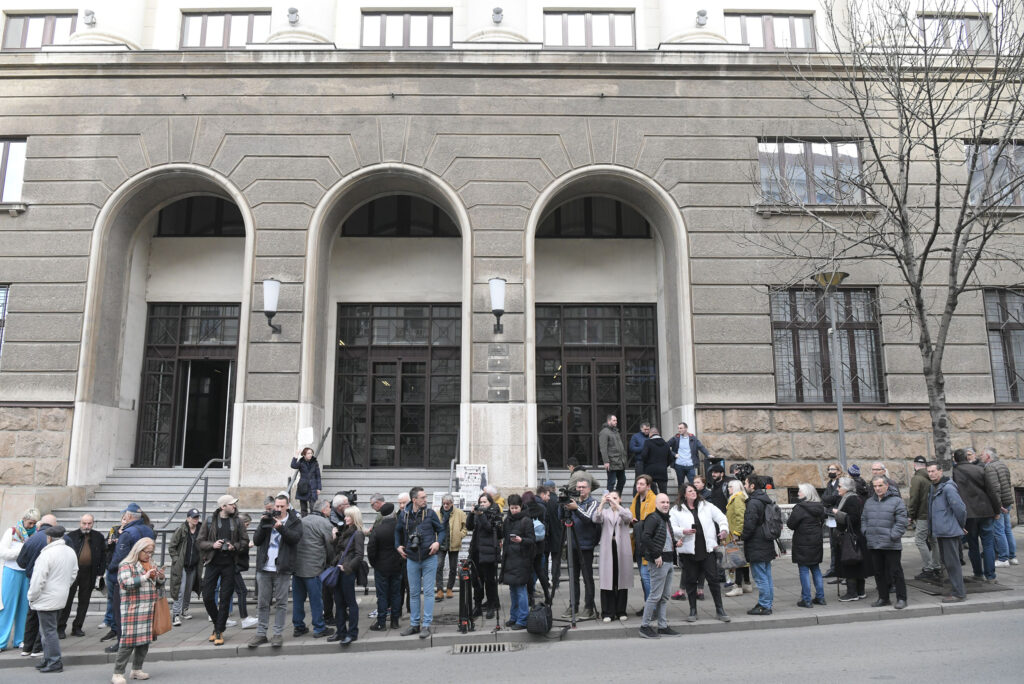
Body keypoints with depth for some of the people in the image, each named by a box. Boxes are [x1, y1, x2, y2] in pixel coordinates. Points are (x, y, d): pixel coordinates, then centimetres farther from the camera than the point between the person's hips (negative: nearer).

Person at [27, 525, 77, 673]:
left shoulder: (47, 554, -19)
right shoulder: (71, 552, 7)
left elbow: (38, 579, -18)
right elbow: (73, 574, 14)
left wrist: (32, 597, -5)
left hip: (46, 599, -8)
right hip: (61, 598, 8)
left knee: (48, 630, 0)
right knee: (49, 629, 19)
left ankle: (54, 662, 4)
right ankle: (49, 659, 25)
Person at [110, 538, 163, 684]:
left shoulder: (151, 565, 14)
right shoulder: (126, 565, -5)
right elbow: (125, 582, -20)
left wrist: (160, 578, 0)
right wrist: (145, 577, -24)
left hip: (149, 611, 6)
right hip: (132, 610, -6)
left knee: (145, 640, 10)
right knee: (128, 642, -7)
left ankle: (136, 670, 23)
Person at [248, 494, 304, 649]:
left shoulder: (294, 521, 1)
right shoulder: (268, 518, 10)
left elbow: (296, 538, -14)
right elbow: (256, 540, 4)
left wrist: (281, 528, -26)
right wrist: (263, 524, -11)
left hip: (282, 568, -3)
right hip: (264, 567, 3)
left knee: (280, 602, 2)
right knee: (263, 602, 8)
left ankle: (278, 633, 9)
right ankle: (261, 633, 16)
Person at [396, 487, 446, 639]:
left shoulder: (430, 513, -6)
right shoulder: (404, 514, -2)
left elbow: (441, 530, 3)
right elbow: (398, 531, 18)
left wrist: (438, 542, -14)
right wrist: (398, 545, 7)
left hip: (429, 559, -2)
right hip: (412, 559, 2)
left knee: (428, 592, 0)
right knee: (413, 592, 11)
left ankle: (426, 625, 7)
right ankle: (414, 624, 22)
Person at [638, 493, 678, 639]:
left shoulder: (667, 519, 17)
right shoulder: (653, 518, -12)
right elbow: (645, 537, -23)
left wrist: (675, 544, 6)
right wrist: (656, 555, -21)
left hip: (669, 560, 9)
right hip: (660, 561, -9)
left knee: (665, 596, 13)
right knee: (656, 595, -5)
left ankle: (663, 626, 21)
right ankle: (644, 626, 4)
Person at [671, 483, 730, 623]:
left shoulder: (707, 506, 9)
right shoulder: (676, 510, 1)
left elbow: (721, 517, 10)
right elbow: (671, 528, -4)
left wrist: (724, 529, -8)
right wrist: (683, 531, -21)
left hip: (707, 548, 1)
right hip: (688, 550, -1)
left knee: (713, 579, 3)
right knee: (691, 580, 6)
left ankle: (719, 610, 15)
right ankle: (693, 611, 18)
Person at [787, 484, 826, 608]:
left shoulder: (800, 508, -18)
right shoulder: (819, 507, 5)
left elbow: (791, 524, -16)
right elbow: (822, 522, 14)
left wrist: (788, 519, 4)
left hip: (803, 544, -7)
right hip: (817, 542, 7)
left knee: (804, 571, 0)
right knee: (816, 569, 16)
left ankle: (806, 600, 2)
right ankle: (820, 597, 21)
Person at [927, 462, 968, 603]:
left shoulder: (948, 487, -15)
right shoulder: (933, 488, 14)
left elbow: (960, 508, -18)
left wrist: (961, 525, -6)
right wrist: (934, 531, 18)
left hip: (950, 532, -9)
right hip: (940, 532, 10)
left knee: (952, 563, -4)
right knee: (946, 562, 15)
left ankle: (959, 594, 3)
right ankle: (957, 590, 25)